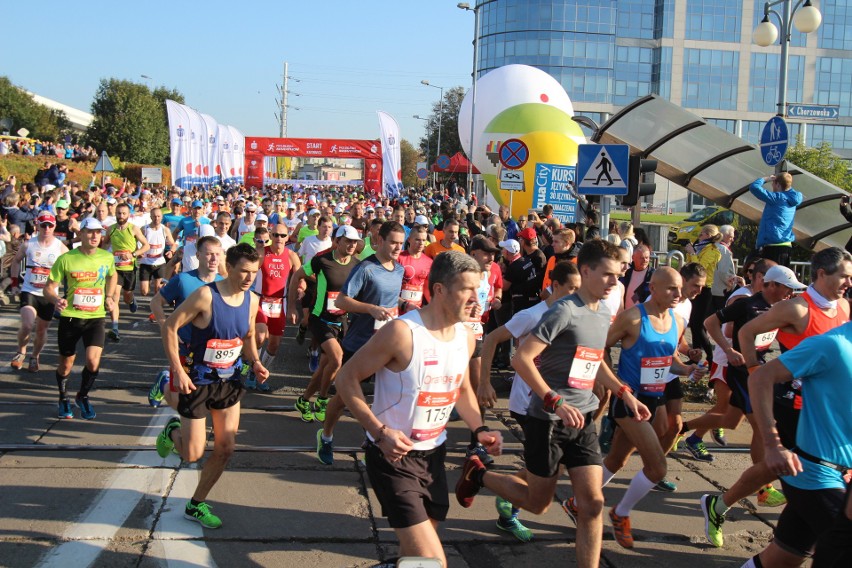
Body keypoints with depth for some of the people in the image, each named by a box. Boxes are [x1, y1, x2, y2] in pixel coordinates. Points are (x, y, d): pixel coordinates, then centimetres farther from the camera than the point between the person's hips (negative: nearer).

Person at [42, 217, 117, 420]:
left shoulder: (107, 258, -1)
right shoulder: (65, 259, -9)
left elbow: (113, 276, 23)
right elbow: (49, 288, -5)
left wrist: (109, 296, 11)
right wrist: (56, 300, -25)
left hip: (96, 317, 1)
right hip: (70, 317, -1)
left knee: (93, 361, -15)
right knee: (66, 364, 12)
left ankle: (83, 397, 14)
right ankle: (63, 399, 39)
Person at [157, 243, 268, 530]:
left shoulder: (252, 300, -2)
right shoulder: (205, 296, -22)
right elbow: (170, 327, -16)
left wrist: (255, 362, -4)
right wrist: (178, 371, -20)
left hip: (229, 382, 6)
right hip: (197, 382, -6)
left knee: (225, 449, 7)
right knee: (192, 454, 0)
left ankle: (196, 506, 27)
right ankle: (173, 431, 36)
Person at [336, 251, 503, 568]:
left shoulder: (466, 337, 2)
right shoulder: (402, 332, -22)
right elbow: (347, 379, -16)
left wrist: (478, 429, 4)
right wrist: (380, 431, -24)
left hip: (433, 454, 7)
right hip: (393, 453, -7)